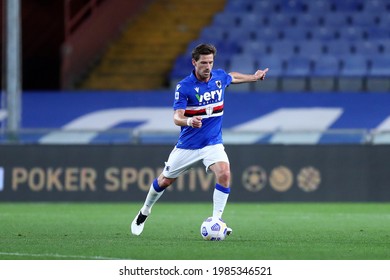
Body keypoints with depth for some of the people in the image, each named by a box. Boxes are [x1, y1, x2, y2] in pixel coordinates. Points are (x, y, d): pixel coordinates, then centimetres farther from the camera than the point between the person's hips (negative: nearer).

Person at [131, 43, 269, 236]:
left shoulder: (219, 77, -3)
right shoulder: (184, 86, -17)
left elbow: (232, 77, 24)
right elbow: (176, 117, -24)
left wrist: (253, 77, 33)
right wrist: (188, 121, -45)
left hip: (213, 143, 2)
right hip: (188, 145, -2)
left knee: (224, 174, -26)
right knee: (165, 181, 12)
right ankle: (144, 212, 39)